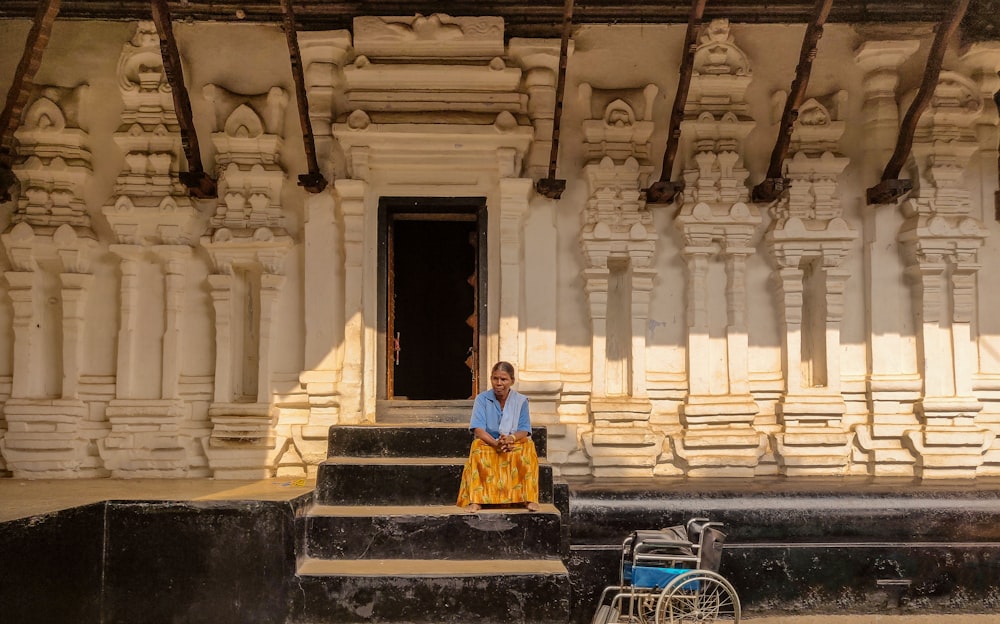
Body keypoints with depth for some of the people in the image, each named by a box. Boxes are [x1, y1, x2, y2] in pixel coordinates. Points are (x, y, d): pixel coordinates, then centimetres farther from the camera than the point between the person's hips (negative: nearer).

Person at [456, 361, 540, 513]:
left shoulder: (521, 401, -1)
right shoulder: (482, 399, -4)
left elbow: (524, 431, -7)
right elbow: (478, 430, -13)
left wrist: (511, 438, -31)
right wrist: (496, 443, -32)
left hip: (515, 443, 1)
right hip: (488, 442, -1)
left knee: (528, 446, -30)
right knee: (478, 445, -33)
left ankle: (529, 497, -31)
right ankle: (476, 499, -40)